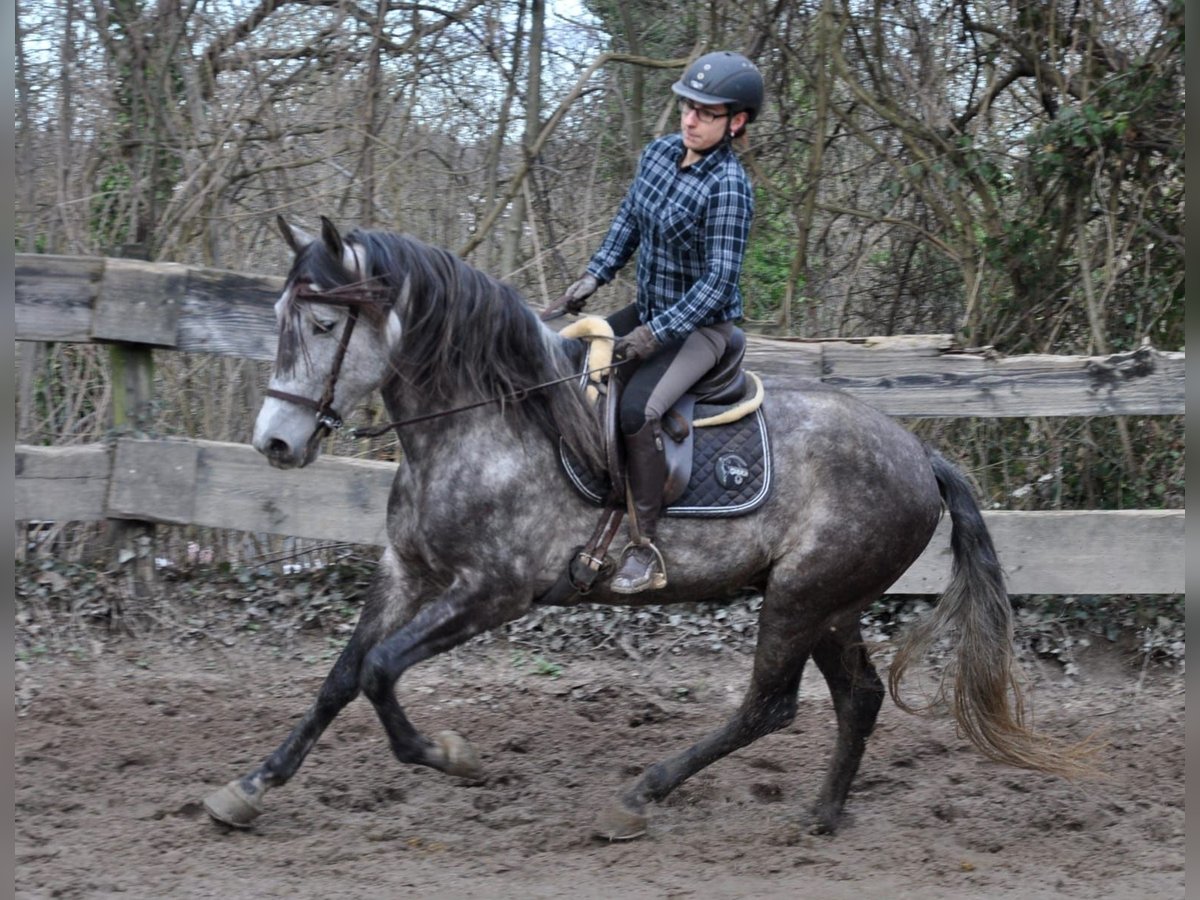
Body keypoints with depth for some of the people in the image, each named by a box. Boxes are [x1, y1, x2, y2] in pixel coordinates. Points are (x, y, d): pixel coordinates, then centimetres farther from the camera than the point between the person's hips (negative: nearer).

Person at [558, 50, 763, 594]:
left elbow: (720, 278, -25)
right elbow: (628, 221, 14)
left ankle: (644, 551, -21)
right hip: (651, 311, 9)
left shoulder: (727, 187, -23)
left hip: (701, 325, -9)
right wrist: (595, 275, 1)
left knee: (637, 410, -28)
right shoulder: (660, 153, 0)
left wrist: (658, 331, -26)